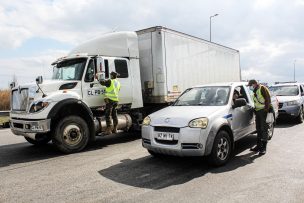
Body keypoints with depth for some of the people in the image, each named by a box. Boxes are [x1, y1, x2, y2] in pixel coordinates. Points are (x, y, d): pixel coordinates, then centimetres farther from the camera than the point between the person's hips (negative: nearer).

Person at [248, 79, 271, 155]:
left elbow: (268, 99, -15)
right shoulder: (254, 91, 19)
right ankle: (259, 146, 21)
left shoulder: (262, 88, -8)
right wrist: (255, 109, 15)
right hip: (258, 111, 9)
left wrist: (267, 109, -20)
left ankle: (263, 148, 0)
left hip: (263, 111, -9)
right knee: (258, 130, 13)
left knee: (264, 130, -5)